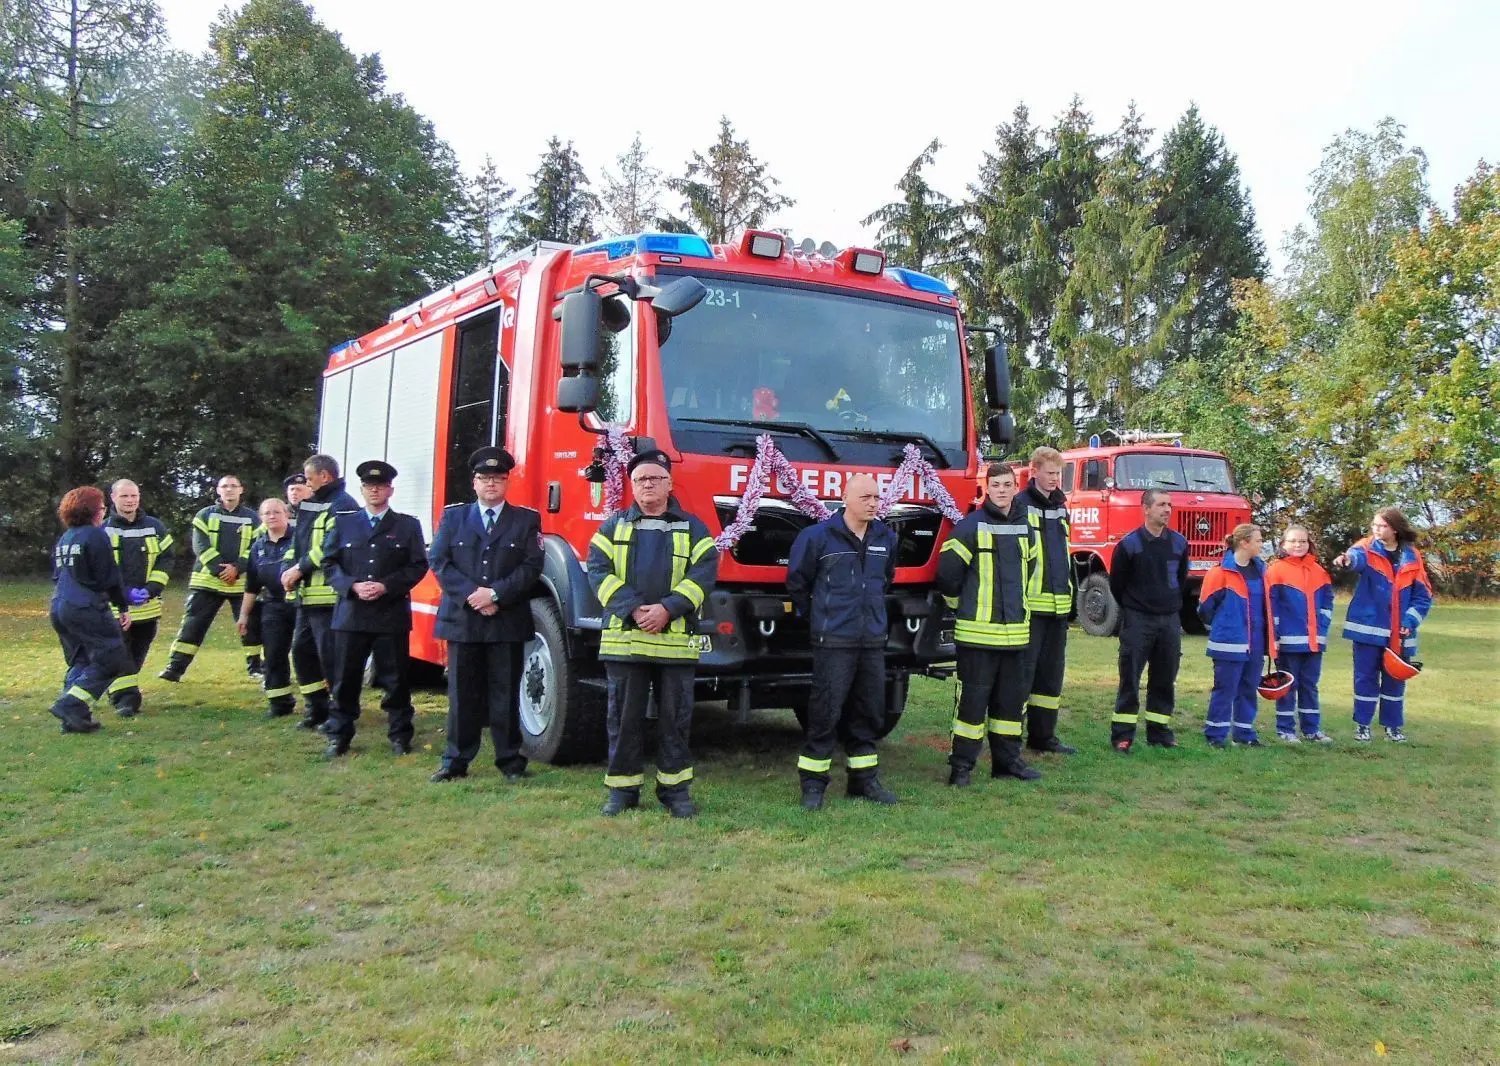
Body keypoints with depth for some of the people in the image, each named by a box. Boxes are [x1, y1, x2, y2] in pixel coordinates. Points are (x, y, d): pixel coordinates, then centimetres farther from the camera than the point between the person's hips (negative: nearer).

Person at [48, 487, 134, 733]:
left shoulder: (64, 539, 16)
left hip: (59, 608, 9)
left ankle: (73, 717, 8)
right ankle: (70, 706, -13)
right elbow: (110, 577, -9)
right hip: (87, 609, -9)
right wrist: (124, 607, -1)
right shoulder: (95, 536, -8)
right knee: (109, 660, -4)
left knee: (80, 662, 16)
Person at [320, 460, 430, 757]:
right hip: (350, 614, 1)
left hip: (392, 615, -1)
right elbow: (330, 562, 8)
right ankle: (339, 736, 14)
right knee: (346, 678, 4)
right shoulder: (343, 522, 12)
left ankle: (399, 735, 13)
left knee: (395, 679, 3)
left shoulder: (408, 526, 7)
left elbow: (418, 565, 1)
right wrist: (352, 586, -9)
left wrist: (387, 586, -12)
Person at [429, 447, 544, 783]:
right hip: (461, 619, 1)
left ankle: (510, 760, 10)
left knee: (505, 692, 4)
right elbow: (439, 561, 2)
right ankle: (456, 760, 12)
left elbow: (531, 566, -3)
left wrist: (495, 594, -14)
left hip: (508, 621, -1)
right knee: (463, 693, 5)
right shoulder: (453, 516, 11)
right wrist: (472, 594, -11)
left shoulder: (527, 520, 7)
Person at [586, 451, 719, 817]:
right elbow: (598, 570, 1)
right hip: (624, 638, 1)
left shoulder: (692, 527, 10)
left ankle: (675, 789, 14)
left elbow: (704, 572, -2)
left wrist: (668, 608, -15)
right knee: (624, 717, 5)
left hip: (676, 640, 0)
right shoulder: (614, 526, 12)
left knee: (675, 718, 4)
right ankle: (622, 788, 15)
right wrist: (632, 608, -13)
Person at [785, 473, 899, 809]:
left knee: (869, 712, 11)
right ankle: (813, 783, 5)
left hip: (873, 639, 5)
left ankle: (864, 778, 23)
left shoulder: (886, 538, 8)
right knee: (825, 712, -4)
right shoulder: (818, 536, -8)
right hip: (833, 641, -5)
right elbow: (797, 581, 2)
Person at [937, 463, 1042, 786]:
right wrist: (961, 606, 4)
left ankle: (1007, 759, 24)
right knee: (973, 697, -3)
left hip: (1015, 632, 6)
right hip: (977, 632, -6)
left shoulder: (1026, 530, 11)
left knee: (1012, 698, 12)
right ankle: (962, 765, 5)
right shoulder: (970, 527, -8)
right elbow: (948, 572, -7)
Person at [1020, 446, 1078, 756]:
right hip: (1029, 604, -8)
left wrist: (1071, 595, 20)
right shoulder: (1021, 507, -7)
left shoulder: (1061, 507, 17)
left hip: (1058, 605, 8)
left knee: (1051, 672, 13)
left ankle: (1042, 735, 22)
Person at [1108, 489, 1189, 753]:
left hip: (1170, 620, 4)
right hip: (1137, 621, -4)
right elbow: (1116, 583, 3)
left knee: (1165, 680, 8)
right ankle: (1122, 735, 1)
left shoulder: (1179, 543, 5)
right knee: (1130, 680, -3)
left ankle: (1159, 731, 18)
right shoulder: (1129, 544, -8)